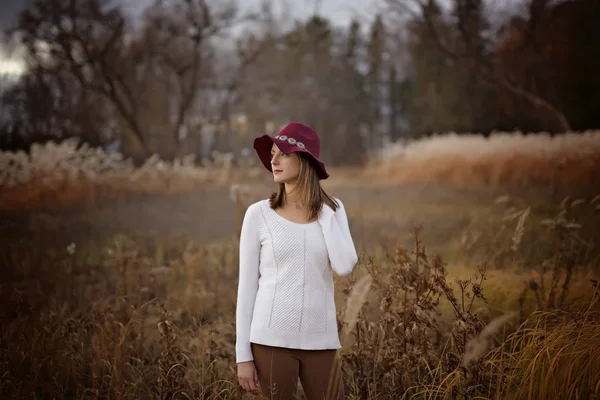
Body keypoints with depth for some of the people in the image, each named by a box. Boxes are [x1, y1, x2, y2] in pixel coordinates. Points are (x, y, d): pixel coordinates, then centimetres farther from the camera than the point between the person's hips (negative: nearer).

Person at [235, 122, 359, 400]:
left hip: (320, 340, 2)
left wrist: (323, 210, -3)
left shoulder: (332, 210, 6)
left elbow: (344, 267, -10)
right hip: (271, 339, -2)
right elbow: (247, 286, 1)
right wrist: (243, 354, -3)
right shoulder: (259, 214, 0)